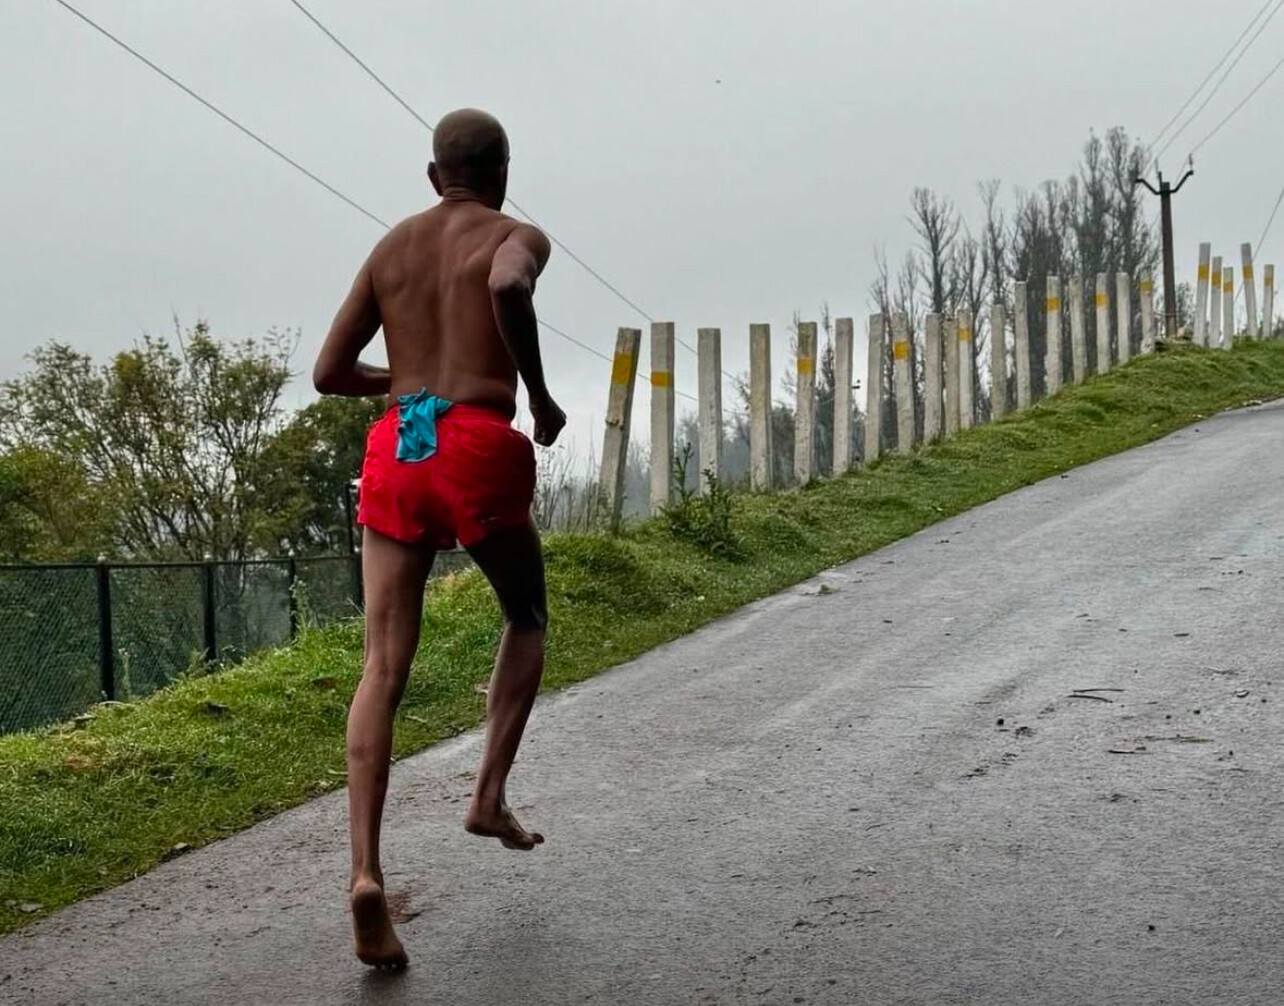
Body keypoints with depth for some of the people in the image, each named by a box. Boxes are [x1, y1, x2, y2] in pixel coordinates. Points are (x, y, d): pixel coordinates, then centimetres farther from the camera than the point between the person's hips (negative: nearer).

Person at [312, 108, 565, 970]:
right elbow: (508, 289, -20)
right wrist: (540, 393, -7)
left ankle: (366, 871, -18)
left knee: (385, 668, -3)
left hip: (396, 451, 4)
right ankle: (490, 795, 11)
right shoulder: (518, 238, 6)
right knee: (527, 620, 23)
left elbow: (330, 374, 20)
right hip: (477, 448, -3)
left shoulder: (389, 250, 21)